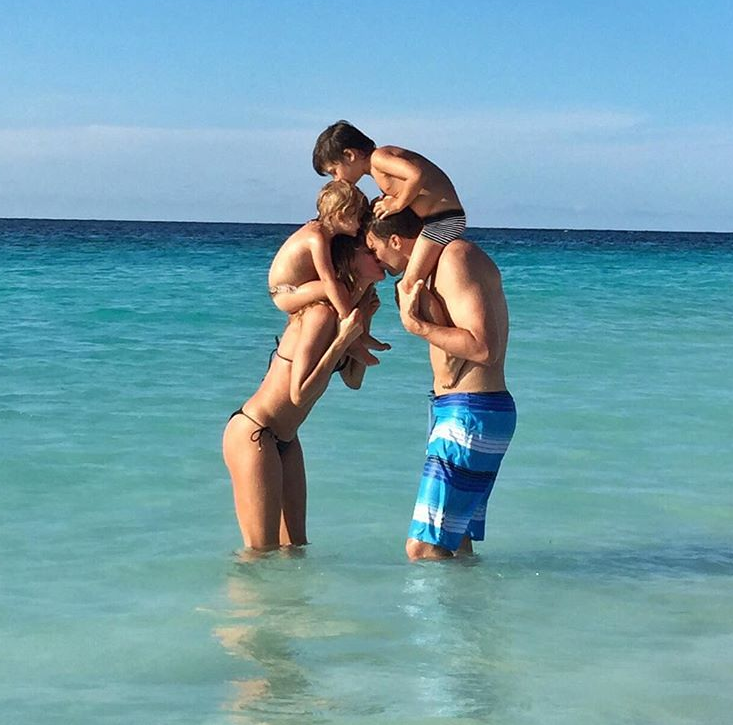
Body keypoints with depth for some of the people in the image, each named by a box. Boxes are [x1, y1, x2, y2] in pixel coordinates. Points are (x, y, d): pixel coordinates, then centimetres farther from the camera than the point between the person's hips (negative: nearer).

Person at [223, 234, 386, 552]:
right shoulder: (323, 312, -22)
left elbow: (353, 380, 16)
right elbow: (300, 393, -26)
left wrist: (364, 321, 7)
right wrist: (345, 337, -25)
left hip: (284, 440, 10)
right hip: (253, 435, -10)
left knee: (295, 548, 12)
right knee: (262, 555, -6)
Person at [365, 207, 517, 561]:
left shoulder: (455, 259, -14)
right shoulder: (445, 259, 16)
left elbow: (483, 348, -24)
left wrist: (419, 326, -18)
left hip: (470, 415, -11)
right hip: (460, 412, 11)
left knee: (424, 548, -14)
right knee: (454, 548, 13)